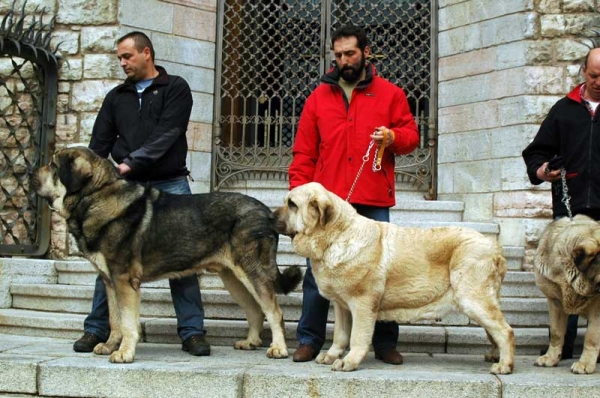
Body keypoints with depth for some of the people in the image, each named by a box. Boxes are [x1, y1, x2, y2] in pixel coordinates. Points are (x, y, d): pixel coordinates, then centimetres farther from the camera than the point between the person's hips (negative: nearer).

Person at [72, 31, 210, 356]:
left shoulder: (175, 89, 2)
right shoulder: (117, 97, 15)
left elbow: (166, 134, -12)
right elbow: (100, 143, 10)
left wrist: (131, 162, -20)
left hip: (170, 185, -3)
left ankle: (191, 332, 5)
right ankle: (97, 329, 13)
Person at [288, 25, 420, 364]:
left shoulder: (390, 94, 9)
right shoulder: (319, 97, 12)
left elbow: (411, 134, 10)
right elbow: (304, 151, 11)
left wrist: (393, 137, -13)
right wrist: (298, 191, 2)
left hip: (374, 202, -1)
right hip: (327, 201, 1)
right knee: (317, 271, 1)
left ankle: (386, 343, 13)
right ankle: (310, 340, 13)